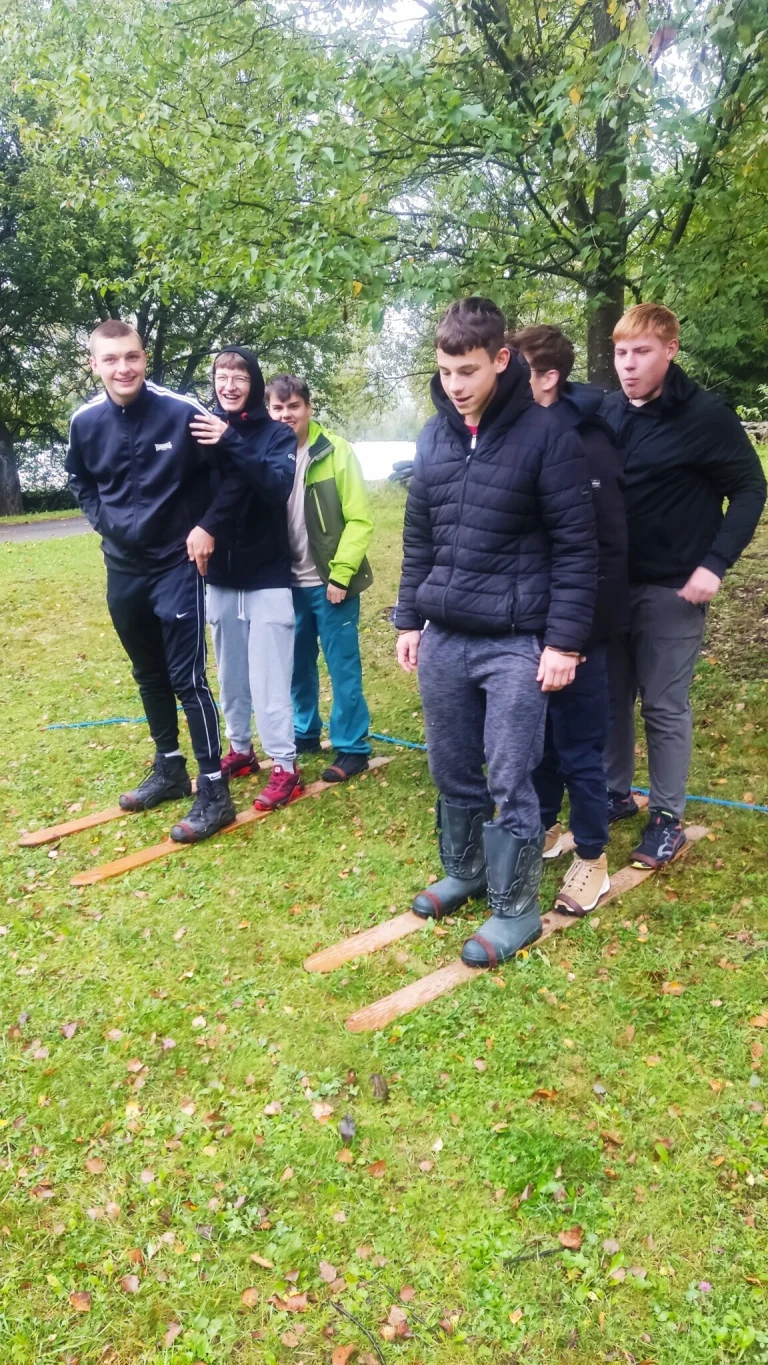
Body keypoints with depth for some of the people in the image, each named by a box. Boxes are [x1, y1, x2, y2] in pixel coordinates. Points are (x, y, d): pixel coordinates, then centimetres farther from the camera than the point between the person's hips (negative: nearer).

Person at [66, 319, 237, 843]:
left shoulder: (183, 411, -14)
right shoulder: (86, 422, -1)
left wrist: (208, 526, -10)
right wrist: (104, 522, 6)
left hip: (177, 566, -5)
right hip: (123, 570, 5)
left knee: (188, 678, -6)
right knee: (150, 676, 15)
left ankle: (215, 793, 2)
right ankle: (169, 771, 31)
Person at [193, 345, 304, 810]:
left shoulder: (277, 433, -5)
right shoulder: (204, 429, 3)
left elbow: (279, 487, -22)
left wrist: (232, 443, -32)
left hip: (267, 574, -3)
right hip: (220, 573, 4)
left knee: (268, 676, -3)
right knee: (230, 672, 13)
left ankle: (285, 767, 5)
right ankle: (240, 750, 28)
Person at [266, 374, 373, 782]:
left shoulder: (336, 451, -8)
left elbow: (358, 520, -10)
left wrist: (340, 575, -15)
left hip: (329, 583, -4)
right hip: (288, 584, 4)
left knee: (343, 667, 3)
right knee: (298, 665, 15)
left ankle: (352, 748, 12)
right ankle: (305, 733, 32)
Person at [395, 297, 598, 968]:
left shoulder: (545, 435, -9)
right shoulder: (434, 437, 8)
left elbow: (577, 547, -9)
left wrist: (564, 641, -13)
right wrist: (410, 620, 13)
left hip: (516, 645, -5)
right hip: (443, 640, 6)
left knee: (511, 783, 2)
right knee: (453, 773, 15)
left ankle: (516, 909, 18)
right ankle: (464, 873, 36)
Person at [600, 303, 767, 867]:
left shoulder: (706, 416, -8)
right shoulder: (605, 414, 5)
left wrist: (715, 564, -14)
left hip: (671, 588, -4)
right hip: (609, 585, 5)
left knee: (665, 707, 3)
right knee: (611, 698, 12)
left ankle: (667, 817, 16)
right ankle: (616, 795, 29)